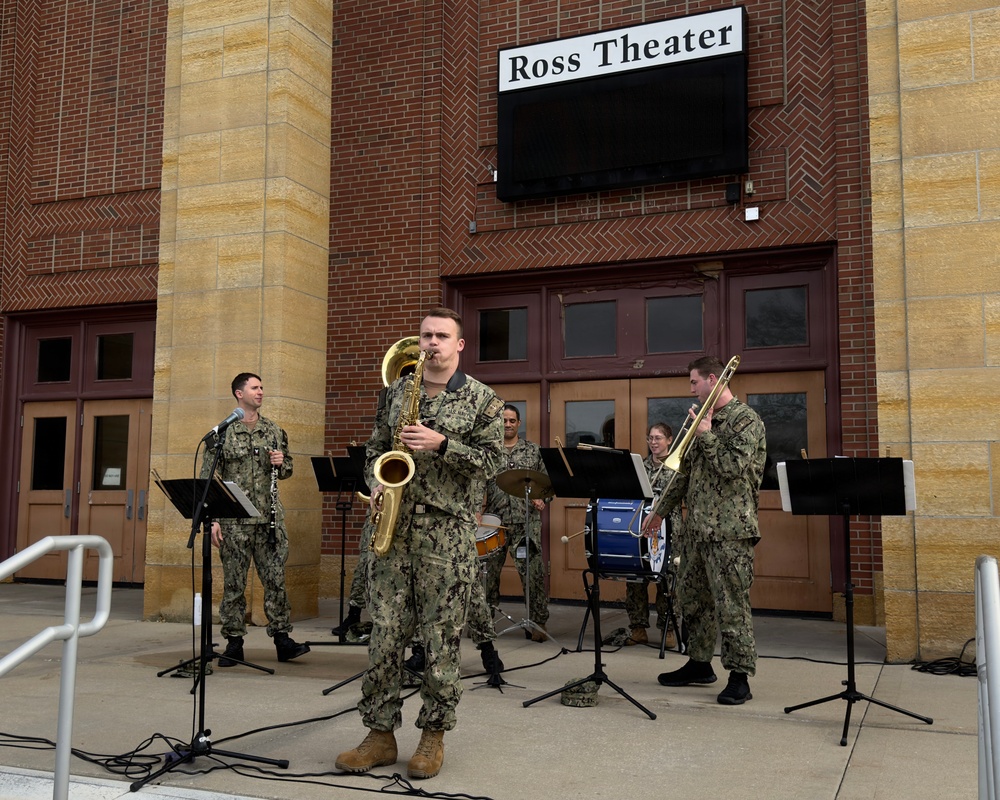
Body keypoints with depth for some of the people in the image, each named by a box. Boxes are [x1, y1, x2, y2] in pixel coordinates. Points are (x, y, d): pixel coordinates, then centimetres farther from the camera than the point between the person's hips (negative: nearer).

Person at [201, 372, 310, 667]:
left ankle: (282, 638, 10)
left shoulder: (274, 431, 11)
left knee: (276, 578, 3)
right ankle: (234, 642, 13)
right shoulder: (221, 432, 0)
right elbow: (207, 478, -2)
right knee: (233, 582, 4)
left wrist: (281, 464, -4)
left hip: (269, 519, 3)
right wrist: (212, 519, -9)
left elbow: (287, 469, 20)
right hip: (234, 519, -3)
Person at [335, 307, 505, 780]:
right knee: (384, 631, 3)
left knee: (442, 636, 2)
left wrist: (442, 444, -16)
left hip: (447, 532, -3)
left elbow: (491, 459, -4)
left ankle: (434, 734, 15)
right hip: (393, 526, 3)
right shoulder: (396, 392, 14)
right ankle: (380, 732, 14)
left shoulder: (481, 398, 2)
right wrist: (376, 483, 0)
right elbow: (376, 447, 19)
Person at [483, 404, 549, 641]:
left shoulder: (533, 451, 10)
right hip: (494, 521, 1)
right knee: (488, 572, 7)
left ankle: (537, 623, 7)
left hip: (526, 522, 0)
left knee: (533, 573, -3)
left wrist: (541, 499, -8)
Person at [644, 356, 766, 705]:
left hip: (729, 528, -9)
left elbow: (734, 468, -20)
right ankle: (699, 663, 27)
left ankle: (740, 677, 3)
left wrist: (705, 435, -11)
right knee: (692, 598, 14)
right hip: (696, 526, 9)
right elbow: (686, 470, 22)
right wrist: (662, 508, 23)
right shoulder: (704, 417, 17)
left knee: (731, 604, -5)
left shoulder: (745, 419, -8)